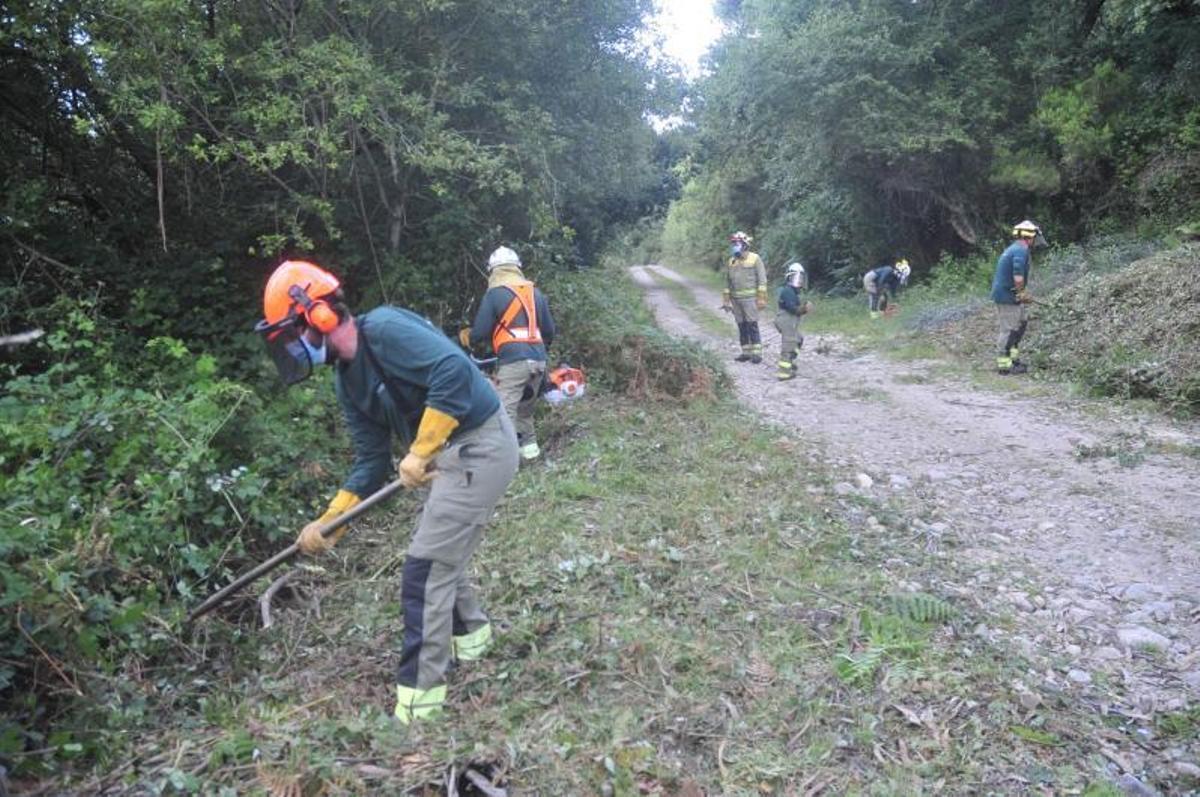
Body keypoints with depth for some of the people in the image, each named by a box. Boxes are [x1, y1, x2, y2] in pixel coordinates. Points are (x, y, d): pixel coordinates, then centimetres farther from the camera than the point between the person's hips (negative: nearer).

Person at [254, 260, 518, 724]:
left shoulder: (383, 329, -18)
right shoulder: (348, 381, 9)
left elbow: (455, 371, -31)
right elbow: (371, 462, 11)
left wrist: (419, 453, -27)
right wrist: (328, 525, 5)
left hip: (480, 447, -9)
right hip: (452, 454, 9)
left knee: (424, 569, -5)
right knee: (440, 557, 22)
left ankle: (418, 695, 8)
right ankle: (470, 634, 47)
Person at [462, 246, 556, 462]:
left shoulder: (494, 294, -1)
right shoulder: (536, 293, 14)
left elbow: (480, 333, -2)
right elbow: (549, 331, 18)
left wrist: (465, 337, 20)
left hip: (513, 360, -6)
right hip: (538, 359, 6)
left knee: (505, 410, -8)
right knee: (526, 407, 22)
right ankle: (529, 446, 26)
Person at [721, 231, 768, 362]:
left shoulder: (755, 259, -4)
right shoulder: (731, 261, 12)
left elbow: (762, 280, -6)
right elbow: (727, 282, 17)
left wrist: (761, 298, -12)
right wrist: (726, 300, 14)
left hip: (750, 298, -5)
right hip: (736, 299, 5)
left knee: (752, 326, -7)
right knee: (742, 327, 7)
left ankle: (757, 353, -3)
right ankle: (746, 352, 13)